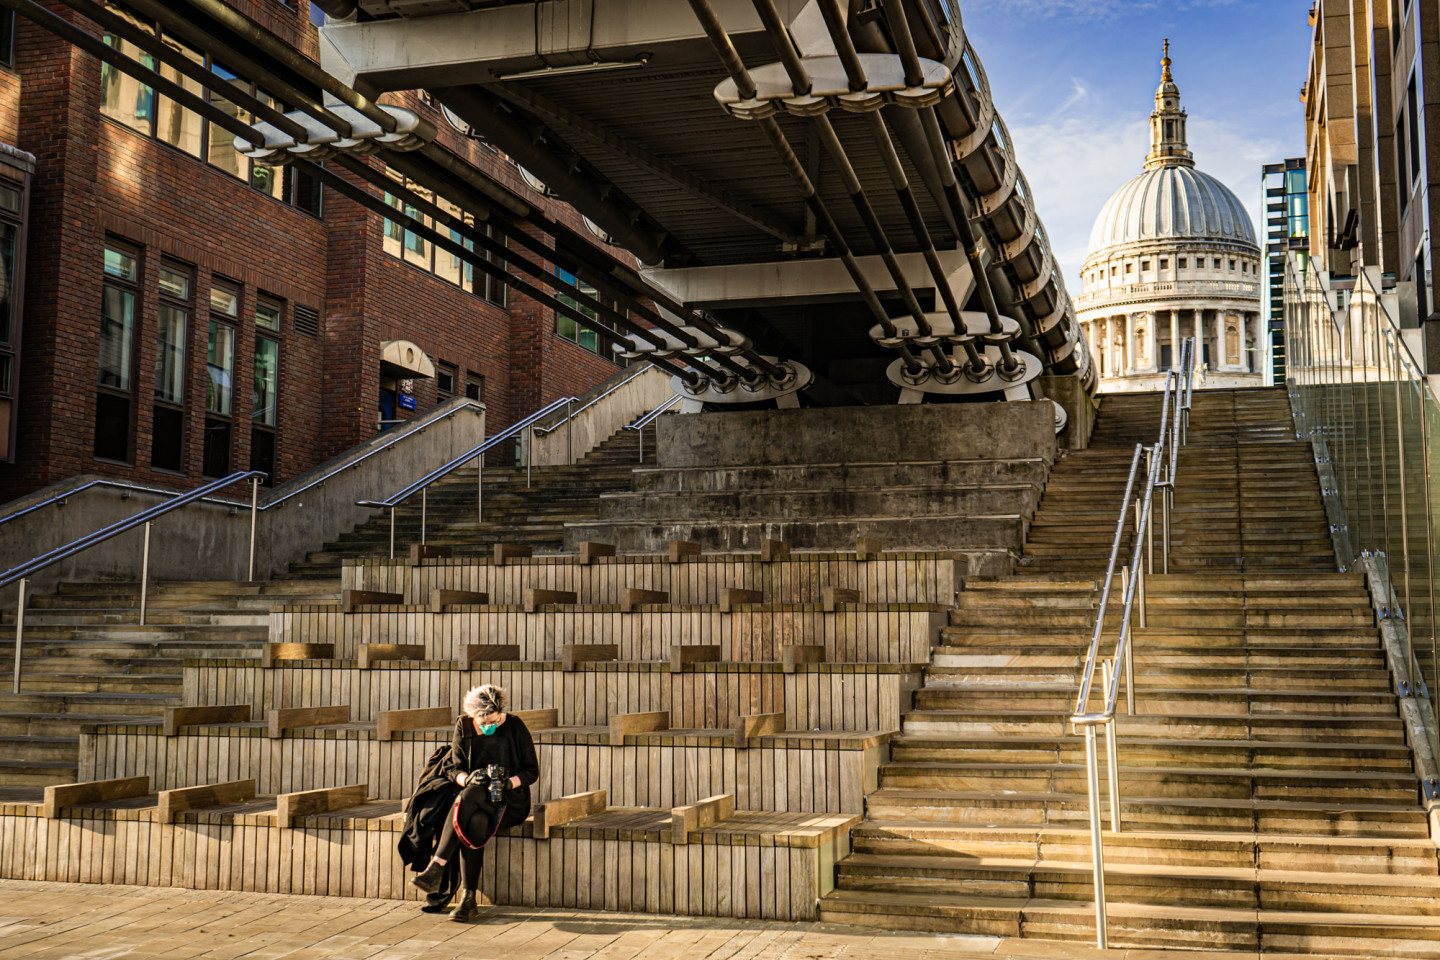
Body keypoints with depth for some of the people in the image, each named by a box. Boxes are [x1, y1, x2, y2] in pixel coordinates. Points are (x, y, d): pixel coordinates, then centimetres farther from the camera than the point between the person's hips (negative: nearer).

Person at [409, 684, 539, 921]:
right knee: (475, 823, -34)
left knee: (468, 796, -34)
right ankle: (468, 900, -37)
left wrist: (509, 782, -22)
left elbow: (532, 771, -2)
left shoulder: (514, 727, -4)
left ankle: (436, 869, -38)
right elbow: (453, 768, 5)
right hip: (476, 798, 3)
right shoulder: (464, 726, 4)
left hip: (510, 800, -3)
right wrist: (467, 778, -18)